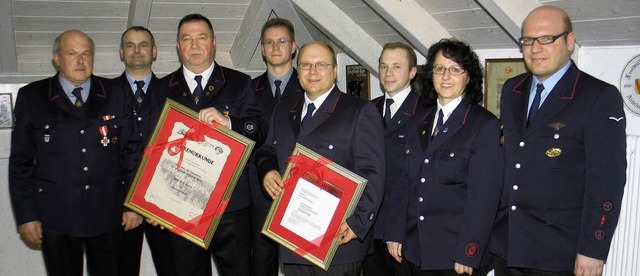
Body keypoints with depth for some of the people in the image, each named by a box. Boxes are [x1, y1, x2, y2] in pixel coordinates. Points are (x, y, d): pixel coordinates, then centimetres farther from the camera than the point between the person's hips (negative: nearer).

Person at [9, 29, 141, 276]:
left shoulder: (116, 96, 4)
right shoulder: (31, 97, 2)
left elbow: (132, 152, 5)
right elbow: (21, 162, 3)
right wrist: (25, 216, -1)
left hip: (107, 216, 1)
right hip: (55, 217, 0)